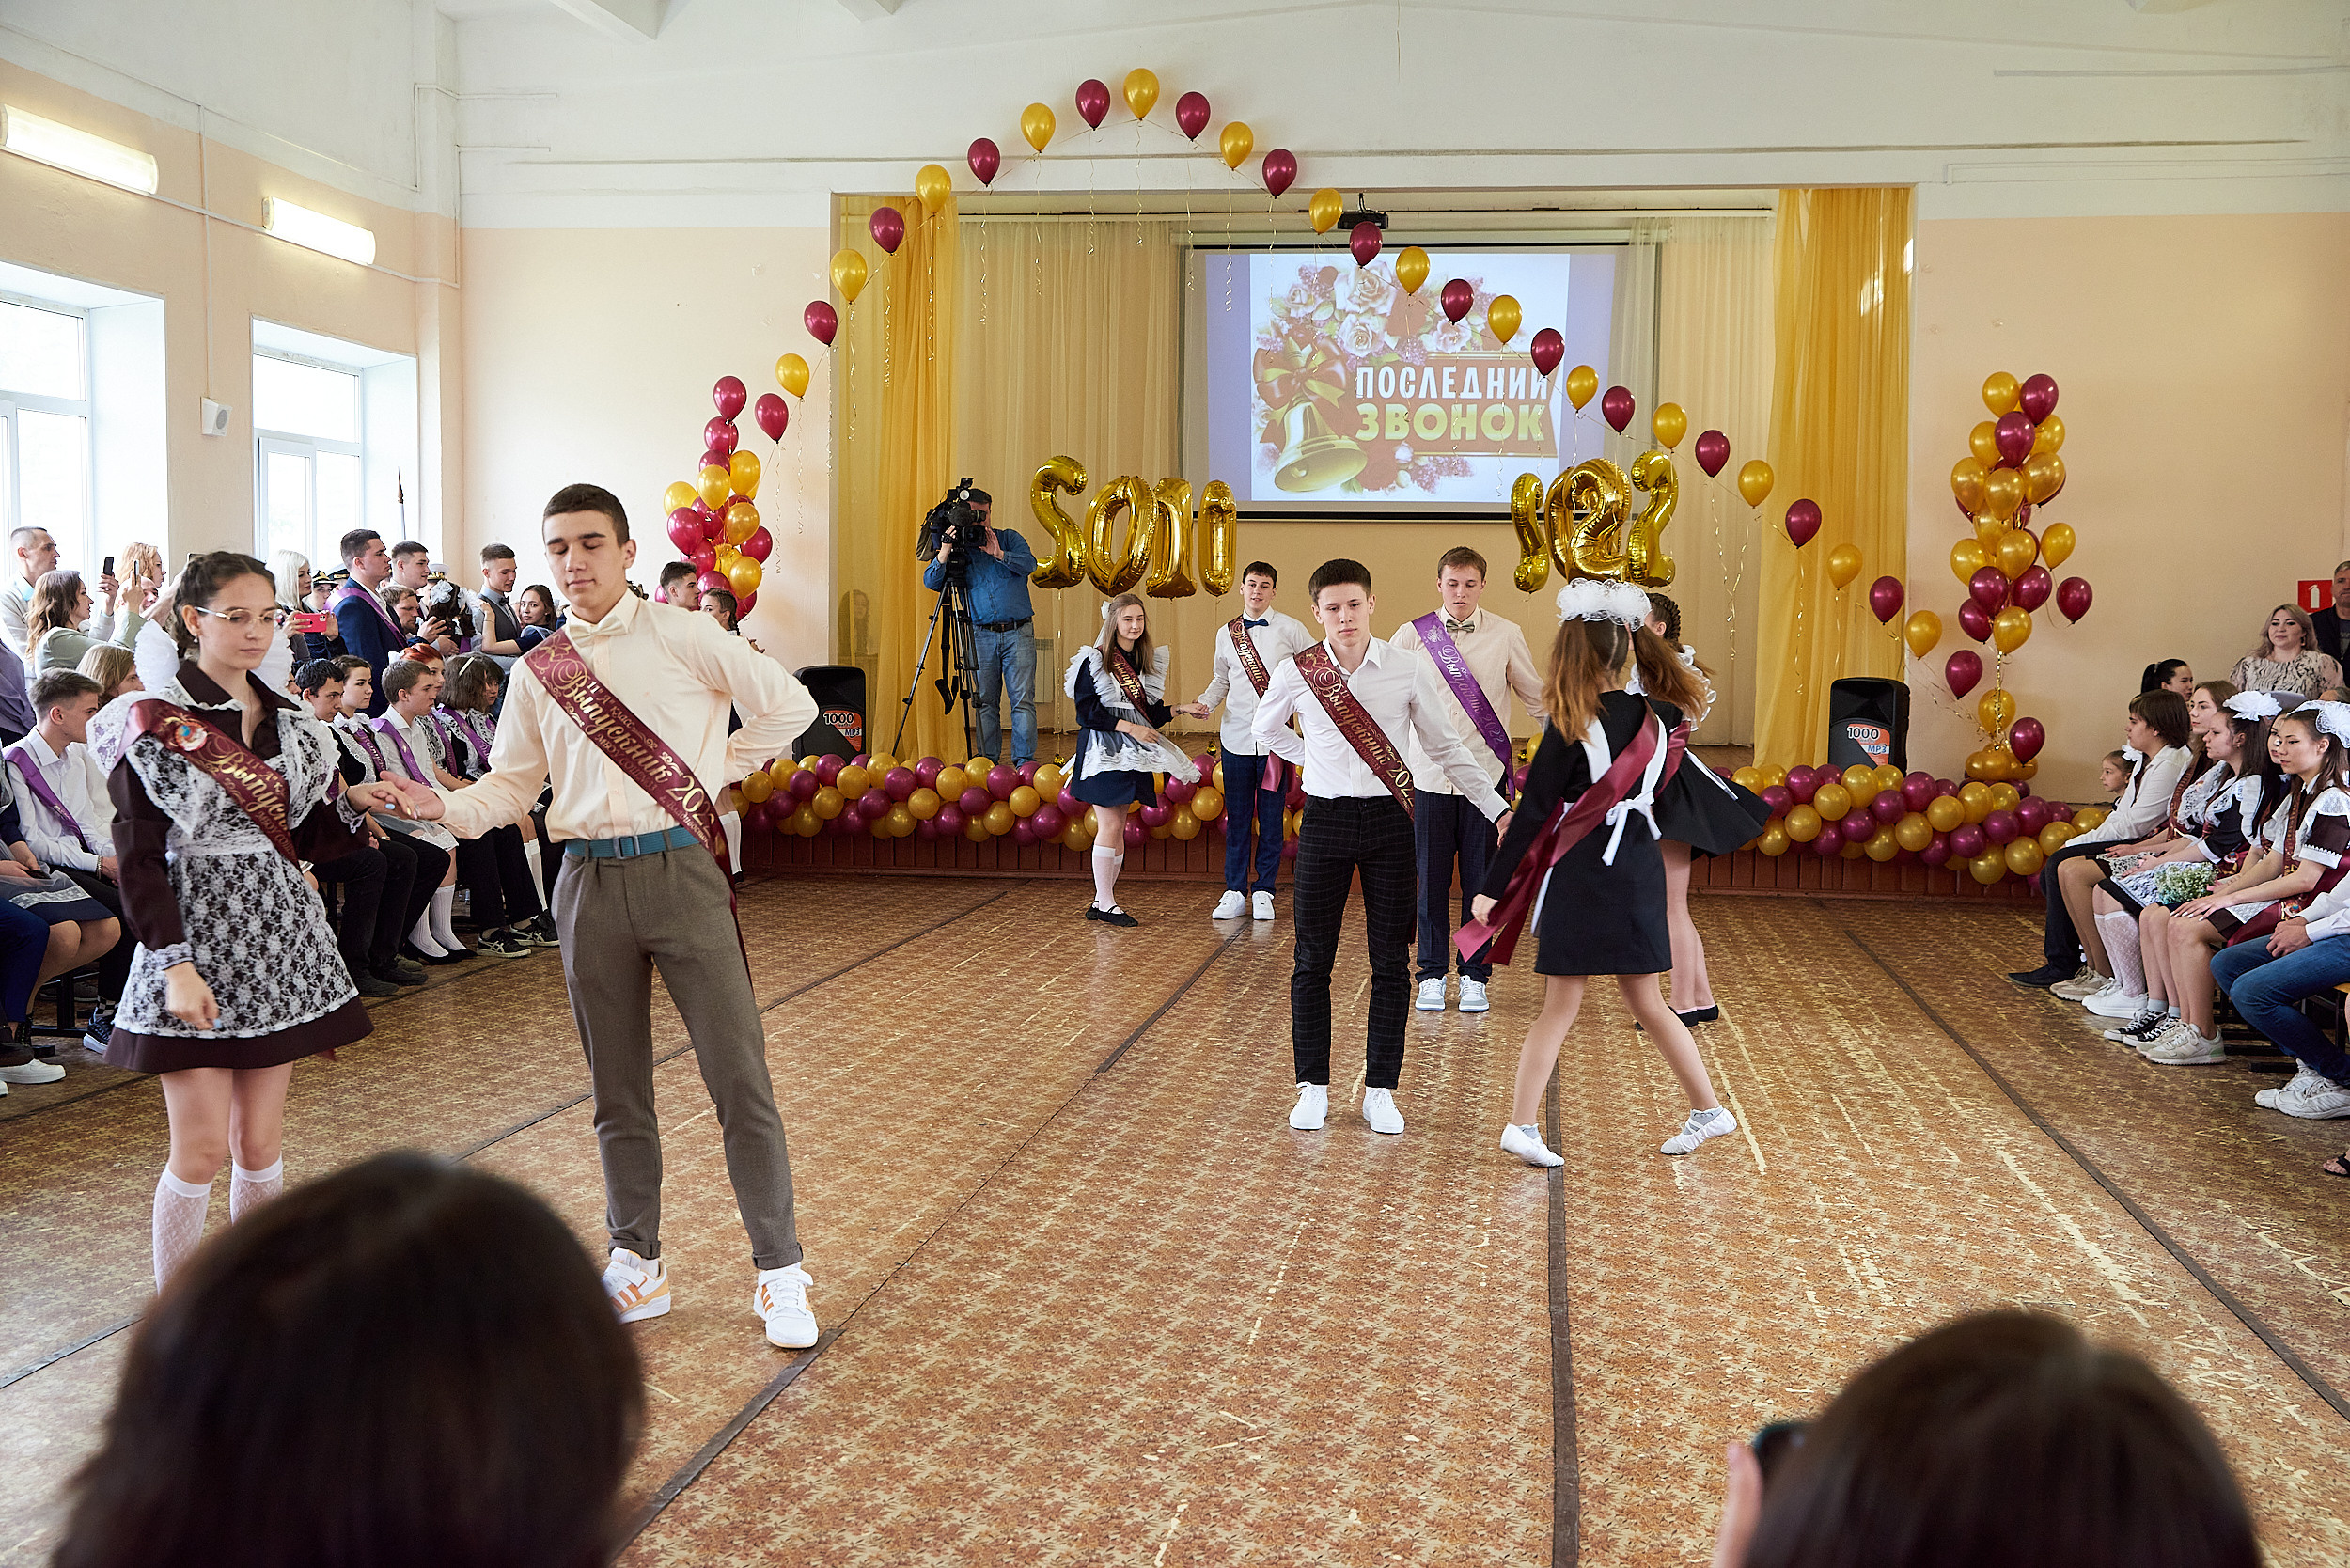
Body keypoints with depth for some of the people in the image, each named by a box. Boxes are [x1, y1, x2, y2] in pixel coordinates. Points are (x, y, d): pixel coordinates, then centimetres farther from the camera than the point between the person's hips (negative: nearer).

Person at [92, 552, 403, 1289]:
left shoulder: (288, 723, 11)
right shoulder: (153, 724, -7)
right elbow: (139, 859, -10)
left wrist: (352, 803, -7)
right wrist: (175, 964, -17)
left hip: (278, 938, 5)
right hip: (196, 934, -5)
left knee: (260, 1143, 9)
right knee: (202, 1148, -2)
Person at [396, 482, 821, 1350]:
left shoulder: (682, 636, -1)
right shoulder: (537, 673, 10)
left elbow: (789, 705, 3)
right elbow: (509, 785, 12)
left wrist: (714, 770, 0)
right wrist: (443, 806, -7)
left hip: (680, 868, -4)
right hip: (590, 881, 4)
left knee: (738, 1075, -4)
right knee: (617, 1088, 12)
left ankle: (778, 1272, 6)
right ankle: (637, 1263, 26)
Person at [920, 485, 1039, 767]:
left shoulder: (1009, 539, 10)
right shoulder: (958, 549, 9)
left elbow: (1029, 563, -7)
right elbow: (931, 582, -2)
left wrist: (999, 554, -18)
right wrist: (945, 550, -15)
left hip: (1018, 633, -1)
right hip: (981, 635, 1)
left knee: (1023, 699, -7)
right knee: (986, 702, 3)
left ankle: (1024, 759, -5)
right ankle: (988, 760, 8)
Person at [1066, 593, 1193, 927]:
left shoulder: (1144, 661, 12)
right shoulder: (1094, 661, -8)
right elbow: (1086, 713, -13)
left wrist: (1178, 710, 1)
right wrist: (1128, 727, -16)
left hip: (1132, 754, 7)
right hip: (1103, 750, -7)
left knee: (1117, 827, 7)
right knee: (1110, 826, -8)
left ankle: (1102, 902, 13)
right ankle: (1105, 902, 0)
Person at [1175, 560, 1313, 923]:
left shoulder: (1291, 629, 0)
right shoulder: (1226, 633, 10)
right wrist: (1204, 703, 2)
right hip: (1236, 737, 3)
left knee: (1271, 818, 3)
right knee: (1237, 818, 7)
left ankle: (1263, 892, 13)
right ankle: (1235, 892, 14)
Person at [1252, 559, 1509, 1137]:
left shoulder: (1409, 670, -4)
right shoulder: (1296, 674, -3)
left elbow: (1447, 749, 4)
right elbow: (1264, 730, 18)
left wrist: (1499, 810, 1)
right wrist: (1317, 760, 9)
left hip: (1389, 820, 0)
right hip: (1324, 820, 0)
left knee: (1391, 962, 5)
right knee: (1313, 960, 6)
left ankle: (1380, 1090, 18)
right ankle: (1313, 1087, 19)